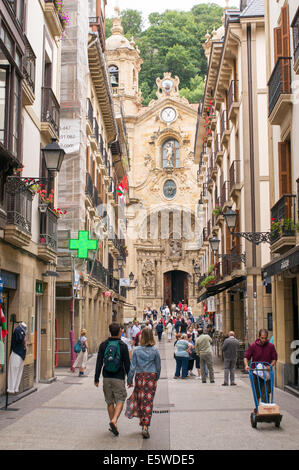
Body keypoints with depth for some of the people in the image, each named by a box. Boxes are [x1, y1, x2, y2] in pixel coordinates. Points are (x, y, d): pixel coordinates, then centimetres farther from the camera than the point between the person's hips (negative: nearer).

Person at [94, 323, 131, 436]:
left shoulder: (103, 345, 0)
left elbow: (99, 363, 0)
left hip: (106, 378, 3)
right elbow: (127, 364, -3)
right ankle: (114, 421, -19)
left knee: (110, 402, 12)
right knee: (120, 401, 3)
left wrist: (96, 379, 5)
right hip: (119, 378, -3)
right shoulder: (123, 346, -6)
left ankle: (113, 426, 18)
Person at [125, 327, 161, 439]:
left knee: (140, 400, 16)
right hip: (151, 377, 0)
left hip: (140, 377, 1)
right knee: (148, 402, 1)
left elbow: (132, 366, -3)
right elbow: (158, 366, 3)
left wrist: (130, 380, 5)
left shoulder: (136, 350, -4)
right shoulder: (154, 350, -4)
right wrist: (157, 377, 19)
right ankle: (145, 426, -5)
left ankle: (142, 421, 24)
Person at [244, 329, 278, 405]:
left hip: (266, 373, 0)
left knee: (265, 393, -8)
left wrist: (270, 366, -14)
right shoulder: (253, 346, -4)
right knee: (256, 393, 10)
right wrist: (246, 365, -20)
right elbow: (246, 356, -2)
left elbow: (275, 359, 4)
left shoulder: (271, 346, -2)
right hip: (255, 373, 0)